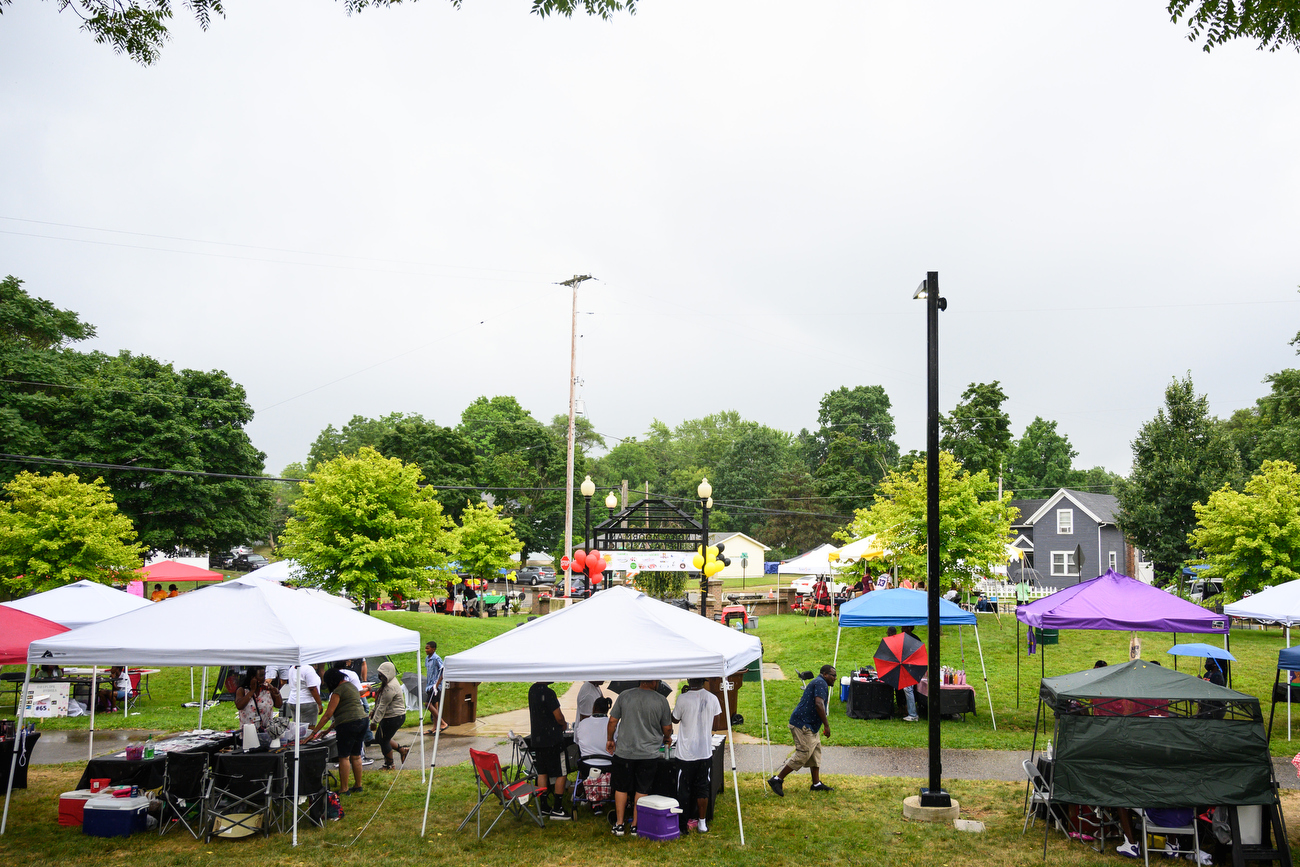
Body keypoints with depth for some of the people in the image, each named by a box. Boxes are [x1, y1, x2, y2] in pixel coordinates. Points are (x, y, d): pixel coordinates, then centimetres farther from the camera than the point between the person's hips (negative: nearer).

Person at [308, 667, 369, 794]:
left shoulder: (339, 690, -8)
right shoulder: (351, 686, 20)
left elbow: (328, 714, -12)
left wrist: (314, 733, -9)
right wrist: (328, 730, 22)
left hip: (348, 725, -9)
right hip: (362, 721, 9)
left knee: (344, 757, -3)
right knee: (356, 756, 16)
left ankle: (344, 789, -1)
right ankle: (358, 785, 21)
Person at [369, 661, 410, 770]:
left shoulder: (390, 687, -25)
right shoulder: (387, 683, 10)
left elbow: (382, 706, -23)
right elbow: (380, 702, 23)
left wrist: (374, 722, -20)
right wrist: (373, 711, 19)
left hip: (394, 718, -10)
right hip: (389, 717, 10)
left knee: (384, 740, 2)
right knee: (379, 737, 17)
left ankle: (389, 765, 20)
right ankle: (402, 750, 25)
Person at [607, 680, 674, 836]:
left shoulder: (624, 696, -3)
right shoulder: (661, 701, -6)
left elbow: (612, 721, 2)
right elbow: (667, 728, 3)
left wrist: (609, 740, 17)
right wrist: (667, 739, 24)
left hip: (624, 752, 1)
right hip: (649, 753, -1)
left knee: (621, 788, 13)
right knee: (642, 790, 10)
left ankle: (619, 824, 17)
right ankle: (635, 825, 14)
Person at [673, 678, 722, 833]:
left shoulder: (683, 699, -17)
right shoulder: (712, 698, -6)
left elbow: (675, 719, 0)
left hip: (686, 753, -3)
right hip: (705, 751, 3)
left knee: (683, 791, 9)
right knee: (702, 789, 15)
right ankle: (702, 823, 21)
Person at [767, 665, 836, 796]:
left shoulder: (817, 682, 22)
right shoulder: (821, 683, -11)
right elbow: (819, 704, -24)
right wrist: (826, 725, -22)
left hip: (809, 726, 11)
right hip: (802, 725, -11)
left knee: (816, 750, 14)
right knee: (803, 754, -10)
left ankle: (816, 784, 21)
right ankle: (777, 779, -7)